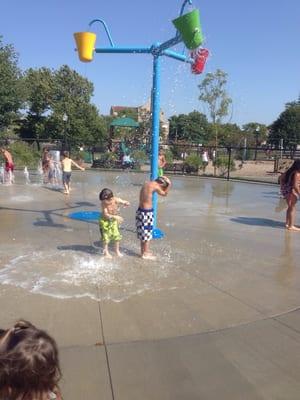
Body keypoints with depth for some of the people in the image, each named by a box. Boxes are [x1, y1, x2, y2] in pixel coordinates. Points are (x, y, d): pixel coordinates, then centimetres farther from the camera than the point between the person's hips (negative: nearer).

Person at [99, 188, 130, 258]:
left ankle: (117, 251, 28)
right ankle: (106, 252, 23)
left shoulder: (116, 200, -22)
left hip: (114, 220, 3)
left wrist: (126, 203, -36)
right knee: (106, 236, 4)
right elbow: (106, 214, -30)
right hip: (105, 221, -3)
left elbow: (126, 203, -12)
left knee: (116, 236, 8)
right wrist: (115, 217, -40)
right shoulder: (103, 203, -27)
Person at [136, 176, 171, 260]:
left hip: (141, 210, 9)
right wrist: (169, 184, 6)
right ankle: (145, 254, 16)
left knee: (143, 233, 19)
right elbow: (164, 194, 0)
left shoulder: (147, 183, 9)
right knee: (147, 233, 5)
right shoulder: (155, 186, -16)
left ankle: (143, 251, 31)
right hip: (147, 212, -9)